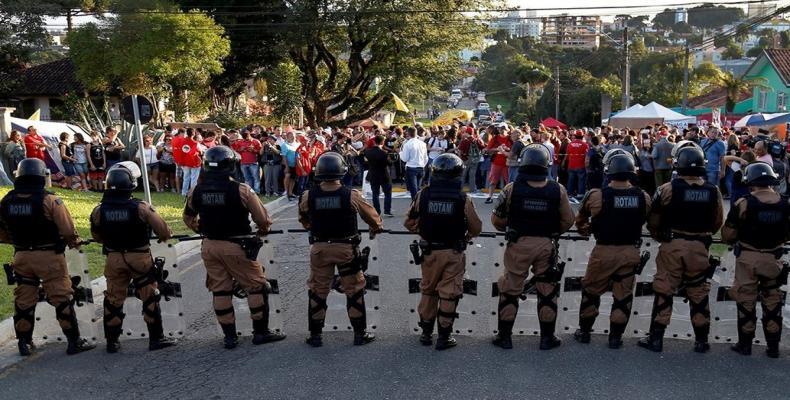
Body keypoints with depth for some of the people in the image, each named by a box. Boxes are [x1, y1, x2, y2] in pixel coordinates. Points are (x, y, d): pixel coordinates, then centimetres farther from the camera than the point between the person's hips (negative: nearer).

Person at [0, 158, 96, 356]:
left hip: (21, 256, 5)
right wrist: (74, 242, 3)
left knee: (23, 301, 17)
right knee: (62, 299, 4)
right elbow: (68, 230, -17)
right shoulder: (50, 200, -17)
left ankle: (24, 342, 26)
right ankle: (74, 341, 8)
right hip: (49, 256, -4)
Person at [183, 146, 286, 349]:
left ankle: (230, 336, 20)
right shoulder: (241, 190, -16)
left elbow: (189, 219, 15)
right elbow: (262, 219, -12)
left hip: (210, 246, 5)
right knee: (257, 287, 9)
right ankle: (261, 332, 16)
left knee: (220, 290, 13)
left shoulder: (195, 191, 0)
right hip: (237, 246, -5)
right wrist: (263, 230, 10)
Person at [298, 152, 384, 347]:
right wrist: (377, 228, 23)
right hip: (346, 248, -1)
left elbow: (304, 221, 9)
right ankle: (360, 333, 19)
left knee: (317, 291, 14)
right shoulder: (351, 195, -15)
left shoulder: (308, 196, -10)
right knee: (354, 290, 12)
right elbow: (371, 216, 0)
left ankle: (315, 335, 22)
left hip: (320, 248, 2)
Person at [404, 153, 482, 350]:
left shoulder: (423, 195, -8)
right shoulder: (463, 199, -12)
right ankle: (444, 336, 14)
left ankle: (426, 332, 27)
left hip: (429, 251, 2)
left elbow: (409, 223, -1)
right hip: (454, 253, -2)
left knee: (428, 291, 18)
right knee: (448, 293, 8)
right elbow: (476, 227, -5)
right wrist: (466, 236, 17)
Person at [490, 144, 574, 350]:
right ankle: (547, 337, 24)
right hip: (546, 245, 1)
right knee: (547, 291, 15)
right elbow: (568, 221, 0)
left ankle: (504, 336, 19)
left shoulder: (512, 189, -12)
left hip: (518, 244, -1)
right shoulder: (558, 190, -8)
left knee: (510, 290, 12)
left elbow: (497, 219, -4)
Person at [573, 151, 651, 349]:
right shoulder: (643, 197, -6)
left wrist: (586, 230, 20)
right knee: (623, 295, 15)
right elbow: (644, 221, 10)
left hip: (604, 251, -2)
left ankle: (584, 331, 27)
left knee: (591, 291, 16)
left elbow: (580, 221, 0)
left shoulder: (596, 195, -14)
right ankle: (616, 336, 23)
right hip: (630, 251, 2)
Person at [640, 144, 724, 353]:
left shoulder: (667, 189, -12)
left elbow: (653, 222, -6)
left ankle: (656, 338, 10)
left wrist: (661, 237, 12)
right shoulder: (713, 191, -3)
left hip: (672, 245, -2)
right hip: (699, 247, 3)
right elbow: (718, 223, 7)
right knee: (699, 293, 15)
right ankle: (701, 340, 24)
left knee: (664, 291, 6)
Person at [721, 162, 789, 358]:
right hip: (773, 259, 3)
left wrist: (739, 238, 8)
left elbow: (728, 235, -13)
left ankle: (745, 344, 17)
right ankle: (773, 346, 22)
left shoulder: (744, 203, -16)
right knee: (773, 302, 15)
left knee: (746, 301, 9)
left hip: (748, 258, -3)